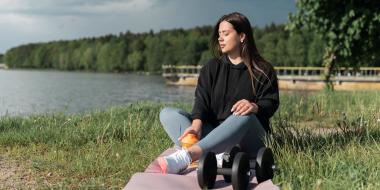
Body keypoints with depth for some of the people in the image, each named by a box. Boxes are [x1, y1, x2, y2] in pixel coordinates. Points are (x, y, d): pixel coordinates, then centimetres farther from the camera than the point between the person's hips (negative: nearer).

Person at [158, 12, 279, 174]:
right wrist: (197, 124, -22)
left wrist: (255, 107, -29)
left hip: (248, 140, -3)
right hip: (213, 134, 4)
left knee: (244, 117, -38)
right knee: (167, 114, -16)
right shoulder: (211, 68, 13)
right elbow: (201, 100, -1)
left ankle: (185, 156, -57)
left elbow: (271, 103, -4)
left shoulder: (263, 70, 6)